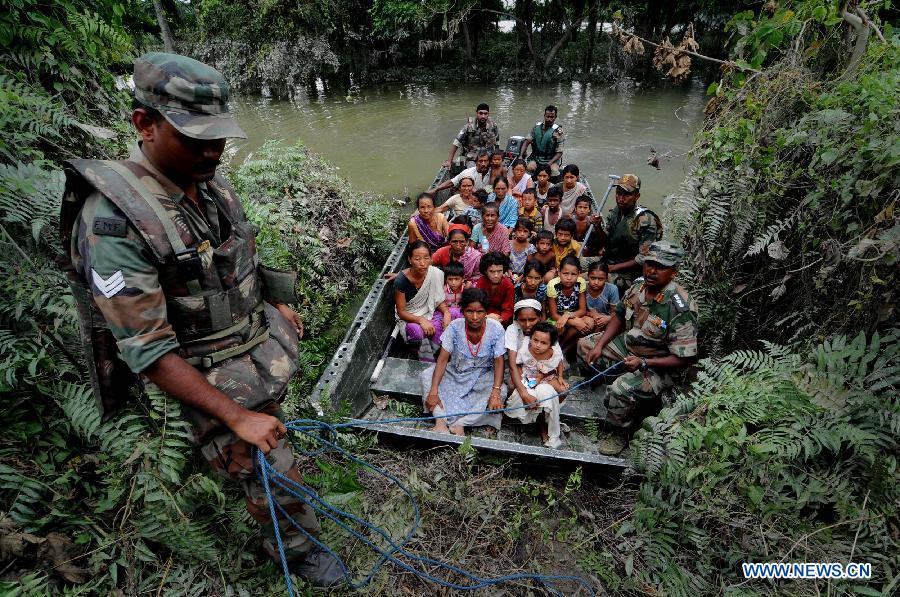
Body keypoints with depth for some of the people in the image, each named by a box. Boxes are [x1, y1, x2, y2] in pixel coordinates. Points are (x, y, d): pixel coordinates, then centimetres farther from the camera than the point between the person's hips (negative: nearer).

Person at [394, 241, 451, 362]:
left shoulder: (436, 273, -14)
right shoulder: (401, 280, -22)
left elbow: (439, 300, 1)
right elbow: (401, 312, -15)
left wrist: (446, 312, -20)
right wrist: (421, 320, -31)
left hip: (429, 313, 4)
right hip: (408, 318, -4)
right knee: (417, 331, -35)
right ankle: (428, 364, -8)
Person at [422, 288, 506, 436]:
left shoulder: (496, 329, -21)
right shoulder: (455, 327, -20)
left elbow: (499, 362, -18)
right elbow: (443, 358, -20)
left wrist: (495, 393, -31)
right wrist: (433, 391, -28)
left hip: (482, 376, -1)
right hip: (455, 372, 1)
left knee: (502, 390, -28)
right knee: (426, 375, -18)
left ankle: (459, 424, -25)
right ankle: (441, 421, -27)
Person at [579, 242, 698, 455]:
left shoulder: (681, 307, -28)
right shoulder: (639, 285, -8)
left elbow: (684, 358, -24)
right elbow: (619, 317, 7)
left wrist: (643, 363, -29)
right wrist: (599, 345, -5)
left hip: (658, 366, -7)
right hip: (628, 346, 8)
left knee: (621, 390, -30)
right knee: (585, 345, 7)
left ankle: (622, 434, 0)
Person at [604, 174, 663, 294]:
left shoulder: (645, 221, -19)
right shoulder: (615, 212, 1)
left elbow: (643, 259, -18)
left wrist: (613, 268, -18)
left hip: (628, 272, -7)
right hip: (608, 261, 7)